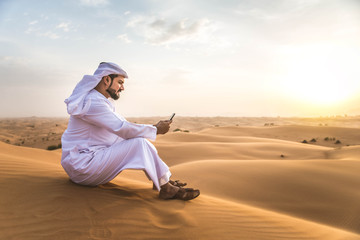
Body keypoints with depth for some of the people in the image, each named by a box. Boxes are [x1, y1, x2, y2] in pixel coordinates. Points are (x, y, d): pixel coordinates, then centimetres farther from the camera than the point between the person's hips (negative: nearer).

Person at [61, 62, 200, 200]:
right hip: (82, 165, -10)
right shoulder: (92, 102, -19)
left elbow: (121, 128, 13)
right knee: (139, 143, -21)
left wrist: (152, 127, 1)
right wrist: (156, 130, -14)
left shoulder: (102, 101, 14)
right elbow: (123, 129, -25)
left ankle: (164, 180, 1)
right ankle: (166, 189, -15)